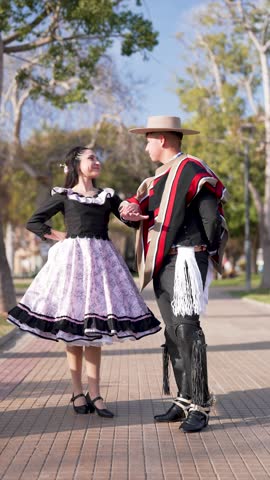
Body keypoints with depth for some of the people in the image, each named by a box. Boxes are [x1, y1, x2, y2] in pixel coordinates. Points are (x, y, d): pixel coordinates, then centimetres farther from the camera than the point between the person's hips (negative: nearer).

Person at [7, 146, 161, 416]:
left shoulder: (107, 196, 15)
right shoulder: (63, 195, 7)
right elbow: (33, 223, 8)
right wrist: (60, 237, 0)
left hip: (101, 260, 3)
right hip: (72, 259, -2)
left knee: (95, 330, 1)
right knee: (72, 330, -2)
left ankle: (94, 394, 2)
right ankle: (77, 392, 6)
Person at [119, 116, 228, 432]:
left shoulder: (190, 169, -9)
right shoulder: (160, 177, 19)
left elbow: (211, 215, -14)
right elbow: (139, 203, 12)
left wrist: (208, 252, -6)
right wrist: (130, 209, -11)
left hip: (186, 261, -9)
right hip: (163, 265, 9)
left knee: (187, 329, -12)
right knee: (173, 332, 10)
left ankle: (200, 407, -7)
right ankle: (184, 401, 18)